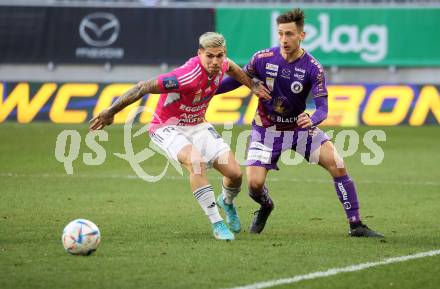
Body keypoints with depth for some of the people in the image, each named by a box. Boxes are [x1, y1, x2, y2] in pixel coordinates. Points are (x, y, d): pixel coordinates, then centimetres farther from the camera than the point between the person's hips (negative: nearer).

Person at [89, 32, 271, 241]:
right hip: (167, 127, -7)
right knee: (196, 162, -35)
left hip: (197, 125, 7)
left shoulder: (220, 65, -12)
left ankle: (227, 202, 34)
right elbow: (143, 88, -32)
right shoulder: (188, 76, -35)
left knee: (235, 173, -3)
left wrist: (253, 86, 20)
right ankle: (217, 224, -26)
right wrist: (110, 112, -27)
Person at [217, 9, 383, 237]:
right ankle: (265, 207, 25)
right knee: (254, 184, -14)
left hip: (300, 125, 0)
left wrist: (312, 120, -44)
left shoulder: (313, 68, -17)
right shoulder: (262, 59, -14)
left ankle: (355, 225, -6)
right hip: (266, 129, 0)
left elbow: (322, 107, -21)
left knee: (338, 166, -16)